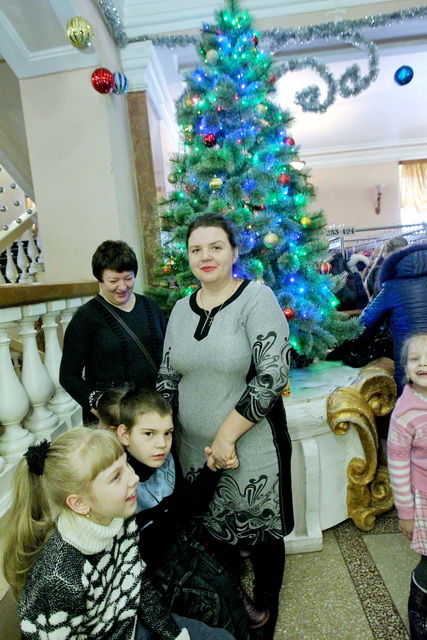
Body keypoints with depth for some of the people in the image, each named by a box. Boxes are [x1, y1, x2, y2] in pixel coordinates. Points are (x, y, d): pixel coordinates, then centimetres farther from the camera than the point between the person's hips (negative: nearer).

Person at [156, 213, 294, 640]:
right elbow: (167, 377, 10)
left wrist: (227, 434, -19)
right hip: (194, 449, 5)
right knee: (214, 532, 22)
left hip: (251, 449, -5)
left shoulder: (257, 298, -14)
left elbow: (273, 373, -22)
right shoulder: (182, 309, 4)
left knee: (260, 534, 15)